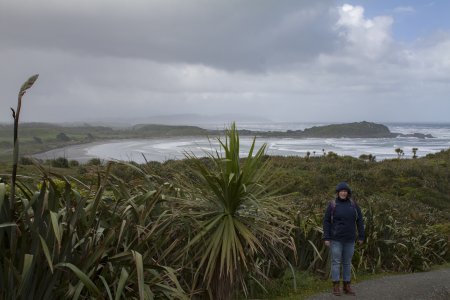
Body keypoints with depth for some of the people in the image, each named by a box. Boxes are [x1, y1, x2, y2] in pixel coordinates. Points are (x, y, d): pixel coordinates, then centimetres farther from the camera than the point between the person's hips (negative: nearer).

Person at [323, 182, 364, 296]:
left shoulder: (353, 204, 1)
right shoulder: (332, 205, -6)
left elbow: (359, 220, 5)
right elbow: (326, 221, -5)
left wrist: (361, 236, 2)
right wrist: (326, 238, -10)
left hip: (349, 239, 3)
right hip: (336, 238, -3)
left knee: (347, 262, 9)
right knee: (336, 261, 0)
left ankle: (347, 286, 18)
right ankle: (336, 287, 8)